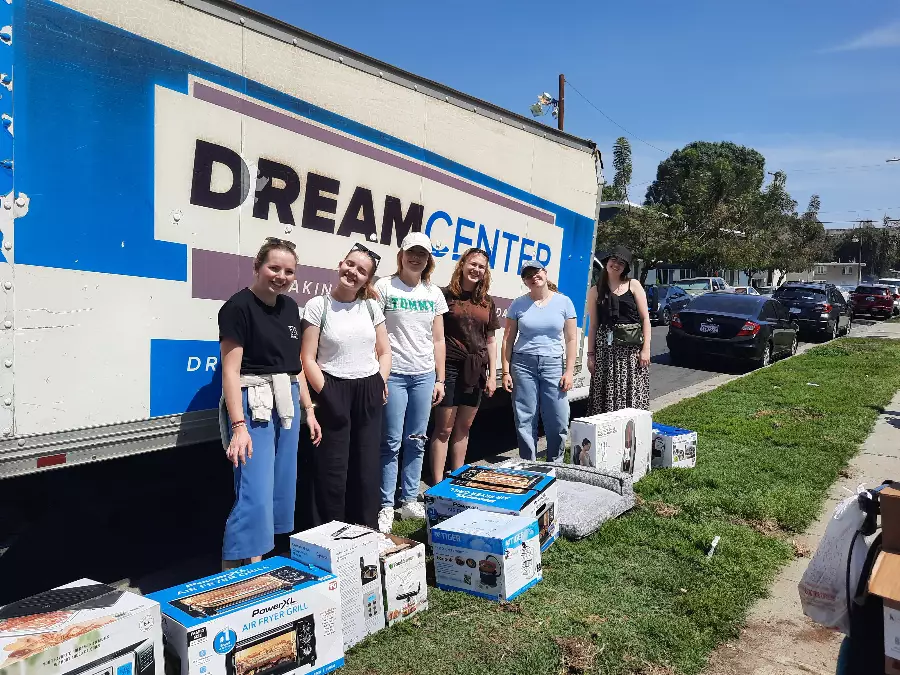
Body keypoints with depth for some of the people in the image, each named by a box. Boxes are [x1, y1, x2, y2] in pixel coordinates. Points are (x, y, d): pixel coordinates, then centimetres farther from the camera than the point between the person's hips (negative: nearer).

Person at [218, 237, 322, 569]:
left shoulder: (289, 307, 12)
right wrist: (239, 426, -23)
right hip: (252, 404, -8)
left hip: (287, 404, 8)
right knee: (256, 495, -10)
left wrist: (308, 409, 16)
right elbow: (231, 370, -15)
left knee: (283, 492, 12)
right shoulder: (238, 306, -10)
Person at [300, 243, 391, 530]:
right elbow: (308, 359, -6)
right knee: (332, 469, 0)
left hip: (368, 395, 4)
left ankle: (367, 531, 26)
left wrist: (380, 384, 0)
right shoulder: (318, 306, -3)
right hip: (334, 394, -4)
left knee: (367, 467, 11)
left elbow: (384, 351, 14)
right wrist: (325, 394, -12)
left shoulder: (371, 306, 8)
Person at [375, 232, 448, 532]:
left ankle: (410, 501, 22)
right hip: (393, 374, -4)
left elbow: (438, 340, 14)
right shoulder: (384, 287, -2)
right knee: (392, 442, -3)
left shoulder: (434, 294, 11)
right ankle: (386, 506, 8)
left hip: (424, 375, 4)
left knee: (416, 441, 10)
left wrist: (440, 379, 11)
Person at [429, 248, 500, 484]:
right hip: (451, 368, -5)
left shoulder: (487, 303, 12)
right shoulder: (446, 295, -3)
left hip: (476, 371, 5)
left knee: (463, 428, 13)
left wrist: (492, 375, 9)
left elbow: (490, 341, 15)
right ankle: (437, 484, 6)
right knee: (444, 429, -1)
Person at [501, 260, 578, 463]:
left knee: (558, 422, -2)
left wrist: (569, 371, -2)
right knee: (525, 421, 2)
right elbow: (508, 339, 6)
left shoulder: (563, 302, 4)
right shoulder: (518, 304, 5)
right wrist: (506, 371, 0)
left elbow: (571, 339, 4)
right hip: (523, 364, 0)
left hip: (553, 364, 0)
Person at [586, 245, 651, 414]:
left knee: (632, 394, -4)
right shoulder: (595, 291, 10)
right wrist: (590, 354, 3)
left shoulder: (634, 285, 8)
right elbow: (593, 325, 9)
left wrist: (646, 348, -5)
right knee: (605, 395, -1)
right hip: (605, 348, 1)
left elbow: (645, 319, 4)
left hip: (631, 348, -1)